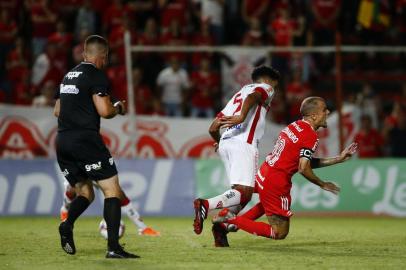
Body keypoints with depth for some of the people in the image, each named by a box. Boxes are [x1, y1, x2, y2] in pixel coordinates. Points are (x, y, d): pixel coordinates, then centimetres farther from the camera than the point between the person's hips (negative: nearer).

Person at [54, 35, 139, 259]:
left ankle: (67, 225, -11)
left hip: (62, 142, 8)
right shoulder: (96, 75, -6)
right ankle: (113, 247, -13)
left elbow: (57, 111, 25)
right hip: (85, 140, -8)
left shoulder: (69, 76, 19)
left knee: (85, 193, 18)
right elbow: (104, 111, -13)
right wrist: (119, 108, 7)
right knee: (112, 191, -3)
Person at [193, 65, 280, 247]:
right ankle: (205, 205, -36)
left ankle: (223, 225, -10)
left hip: (225, 144, 8)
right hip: (244, 143, -8)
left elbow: (213, 129, 28)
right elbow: (252, 97, -13)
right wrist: (242, 117, -30)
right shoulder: (265, 89, 14)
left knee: (243, 191, 11)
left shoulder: (238, 94, 33)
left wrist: (219, 142, 48)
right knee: (244, 193, -15)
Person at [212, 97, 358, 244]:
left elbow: (307, 161, 18)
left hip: (262, 175, 9)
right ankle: (232, 219, -6)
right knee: (280, 233, 1)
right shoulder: (311, 136, -15)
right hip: (276, 185, -9)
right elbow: (303, 169, -23)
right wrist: (323, 184, -7)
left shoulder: (295, 126, 12)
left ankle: (234, 219, 26)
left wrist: (338, 159, 18)